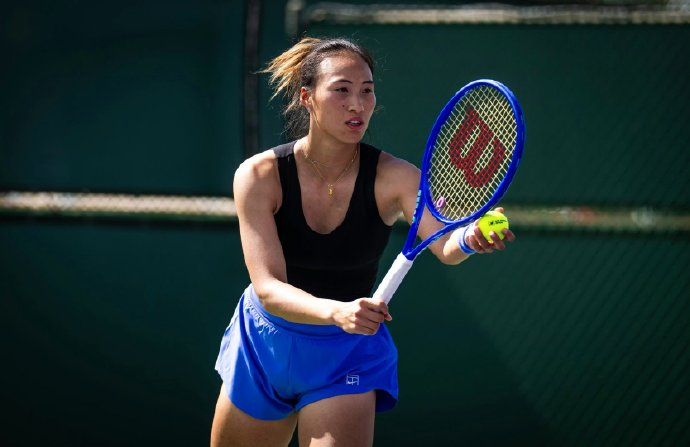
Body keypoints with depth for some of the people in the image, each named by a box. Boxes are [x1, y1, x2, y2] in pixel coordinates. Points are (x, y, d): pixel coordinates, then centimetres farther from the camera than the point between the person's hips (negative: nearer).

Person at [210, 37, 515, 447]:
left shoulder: (393, 177, -18)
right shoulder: (259, 176, -19)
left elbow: (445, 246, -35)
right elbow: (268, 288, -28)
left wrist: (470, 238, -60)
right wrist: (336, 312, -47)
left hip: (348, 354, -1)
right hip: (262, 347, 1)